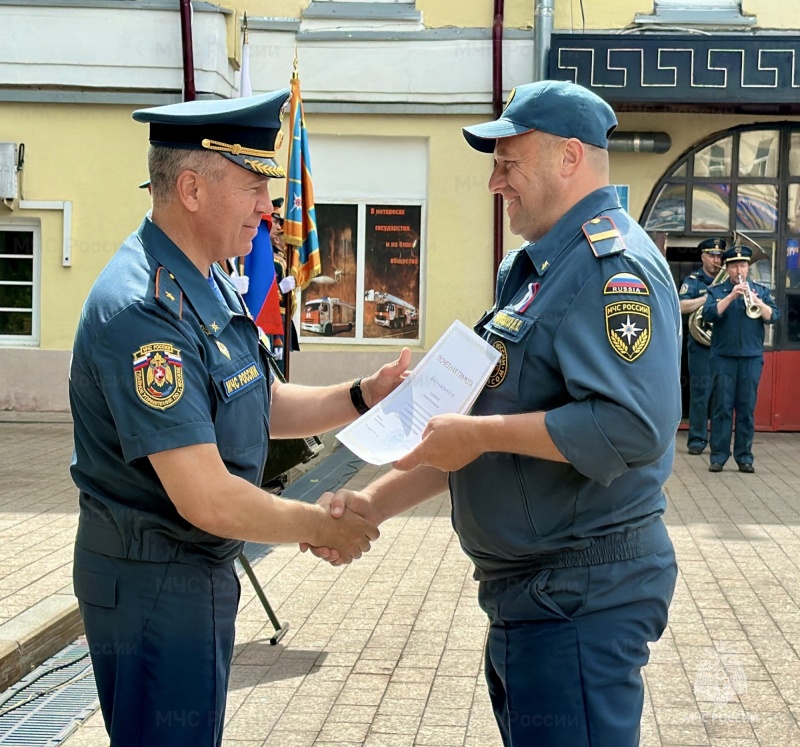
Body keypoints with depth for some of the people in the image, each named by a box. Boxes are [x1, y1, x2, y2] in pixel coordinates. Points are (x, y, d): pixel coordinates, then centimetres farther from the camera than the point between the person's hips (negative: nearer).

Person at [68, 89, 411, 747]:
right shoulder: (143, 309, -27)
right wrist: (323, 527, -14)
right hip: (154, 583, -10)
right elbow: (208, 500, -29)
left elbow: (262, 407, 17)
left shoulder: (207, 285, 7)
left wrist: (364, 396, 2)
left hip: (204, 569, 10)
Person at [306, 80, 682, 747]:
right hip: (529, 590, 10)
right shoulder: (532, 270, 15)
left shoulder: (614, 268, -17)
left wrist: (483, 432, -22)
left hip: (582, 597, -10)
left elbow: (633, 427, -31)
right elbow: (467, 439, 18)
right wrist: (374, 504, 9)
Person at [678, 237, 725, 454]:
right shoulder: (693, 281, 5)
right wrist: (709, 297, -14)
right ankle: (697, 439, 2)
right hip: (701, 345, -3)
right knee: (700, 391, -4)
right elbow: (683, 306, -9)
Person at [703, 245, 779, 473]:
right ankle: (718, 455, 2)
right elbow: (709, 314, -10)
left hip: (752, 357, 1)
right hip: (723, 357, -1)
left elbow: (773, 317, -1)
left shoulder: (761, 291, 11)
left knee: (747, 408, 3)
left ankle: (744, 456, 8)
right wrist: (731, 296, -19)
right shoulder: (716, 291, 7)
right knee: (722, 407, -2)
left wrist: (757, 302, -19)